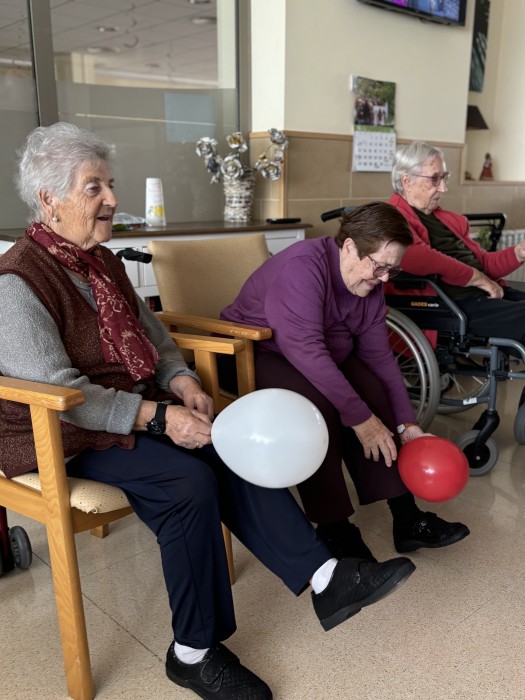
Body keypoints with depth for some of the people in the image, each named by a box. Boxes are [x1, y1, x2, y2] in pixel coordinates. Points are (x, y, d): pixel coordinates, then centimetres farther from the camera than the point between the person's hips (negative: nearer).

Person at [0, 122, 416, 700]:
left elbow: (149, 331, 17)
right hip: (62, 436, -8)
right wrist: (158, 416, -24)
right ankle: (194, 654, -10)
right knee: (189, 479, -27)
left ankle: (326, 580, -11)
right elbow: (58, 392, -23)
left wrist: (181, 380, -3)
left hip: (134, 408, 8)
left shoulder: (102, 261, 11)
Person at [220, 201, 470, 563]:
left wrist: (406, 424, -10)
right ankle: (335, 531, -21)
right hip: (251, 354, -7)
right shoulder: (302, 266, -28)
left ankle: (407, 518, -9)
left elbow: (379, 356, -3)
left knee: (371, 389, -16)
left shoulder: (369, 285, -3)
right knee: (316, 401, -33)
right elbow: (305, 350, -37)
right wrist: (360, 418, -34)